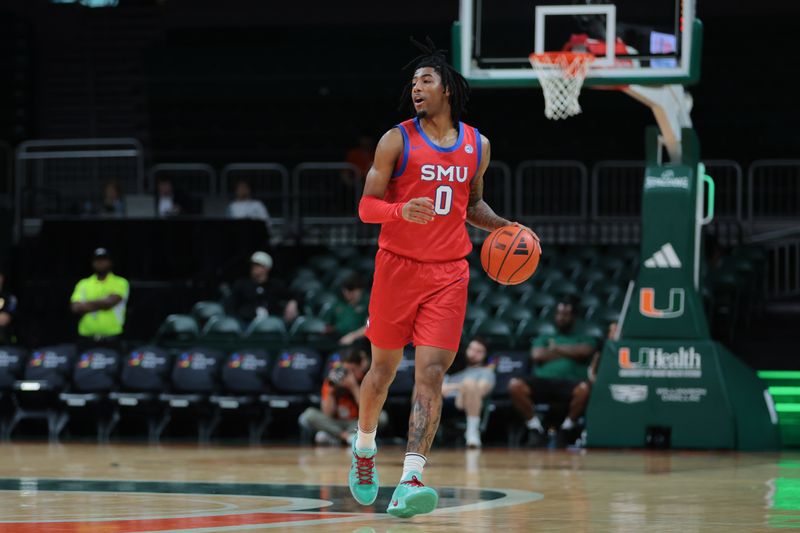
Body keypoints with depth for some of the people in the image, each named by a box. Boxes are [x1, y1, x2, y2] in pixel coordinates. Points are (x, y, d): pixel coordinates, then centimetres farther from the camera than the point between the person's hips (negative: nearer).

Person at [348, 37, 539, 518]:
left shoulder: (477, 145, 7)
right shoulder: (397, 141, -4)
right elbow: (366, 207, -6)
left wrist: (504, 226, 5)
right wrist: (401, 210, -26)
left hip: (449, 274, 1)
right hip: (397, 267, -1)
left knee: (431, 373, -11)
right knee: (384, 368, 10)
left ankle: (410, 483, -19)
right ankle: (364, 447, 39)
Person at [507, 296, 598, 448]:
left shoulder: (584, 339, 24)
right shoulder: (543, 339, 30)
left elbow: (583, 352, -1)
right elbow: (537, 355, 8)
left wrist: (556, 348, 9)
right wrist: (569, 353, 9)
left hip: (570, 382, -2)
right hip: (543, 380, 2)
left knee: (584, 388, -39)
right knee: (515, 385, -30)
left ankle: (567, 427, -13)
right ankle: (535, 427, -13)